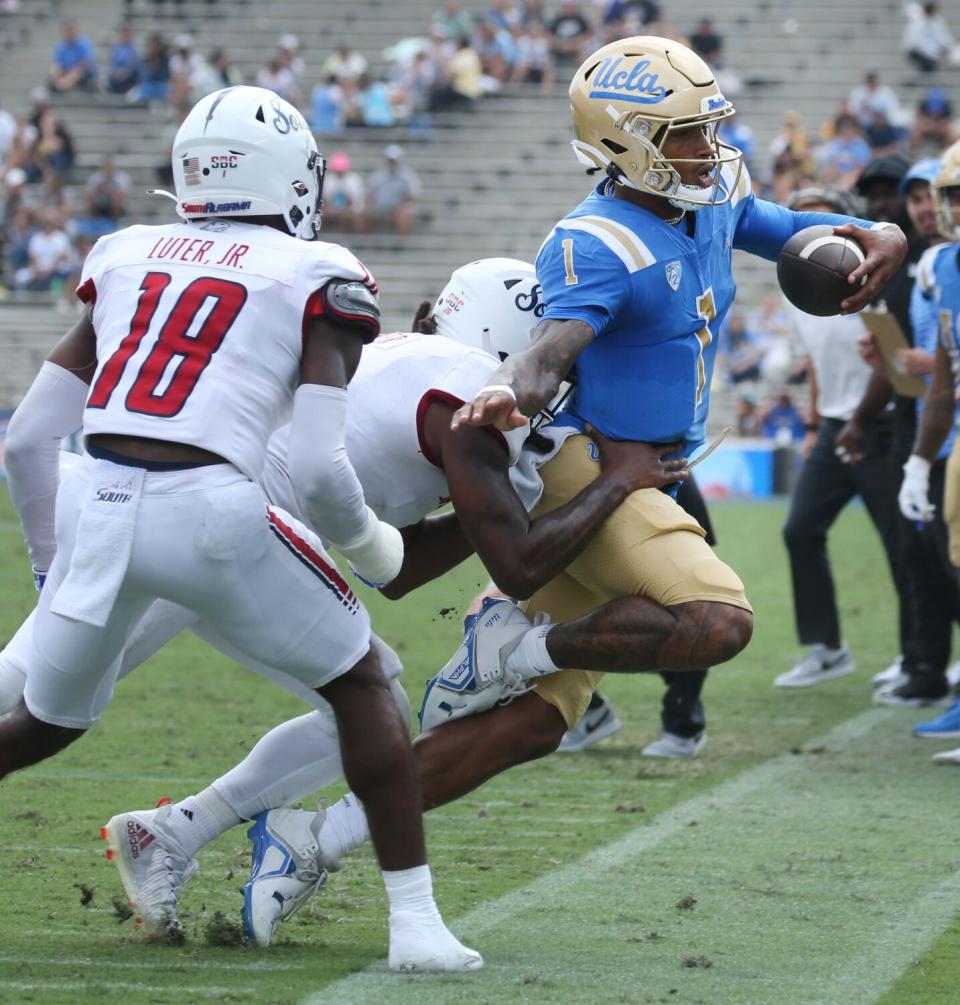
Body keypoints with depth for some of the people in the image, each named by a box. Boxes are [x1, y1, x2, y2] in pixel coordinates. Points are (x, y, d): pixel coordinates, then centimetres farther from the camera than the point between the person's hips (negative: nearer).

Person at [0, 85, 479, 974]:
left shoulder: (128, 259, 19)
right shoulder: (318, 279, 7)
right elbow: (317, 471, -3)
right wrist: (369, 546, 17)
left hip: (92, 503, 4)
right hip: (207, 510, -4)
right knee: (359, 684, 18)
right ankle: (416, 923, 12)